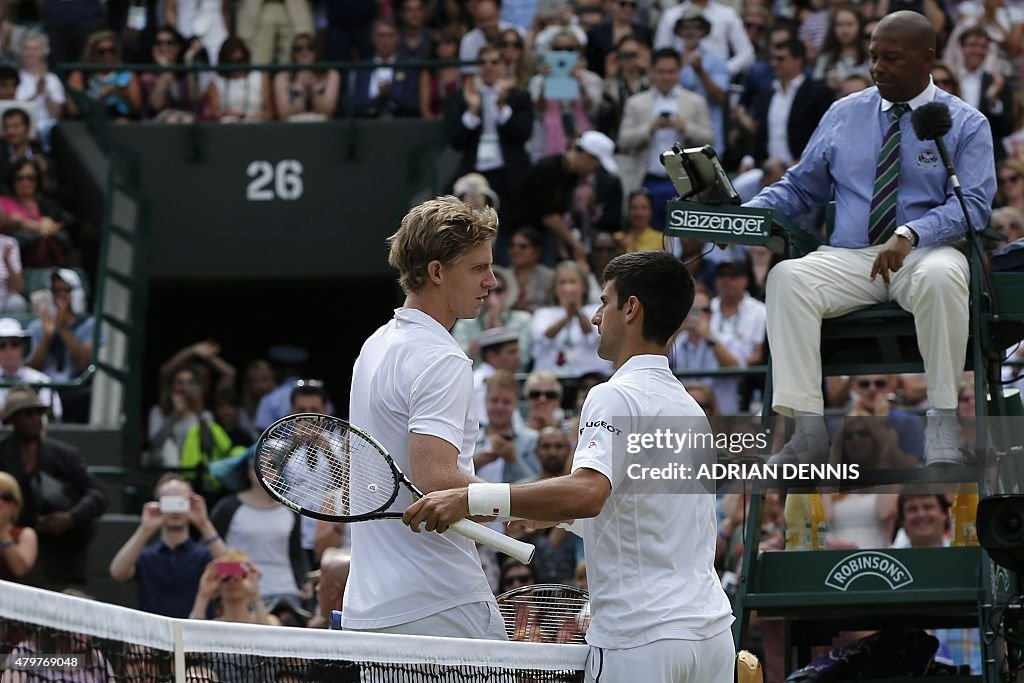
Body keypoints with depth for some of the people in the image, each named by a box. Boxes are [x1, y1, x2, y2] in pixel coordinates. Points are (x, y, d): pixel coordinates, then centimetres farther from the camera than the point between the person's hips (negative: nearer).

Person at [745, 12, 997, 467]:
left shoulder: (966, 125, 5)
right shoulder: (843, 115, 15)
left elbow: (973, 203, -8)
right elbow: (800, 188, 18)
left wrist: (910, 234, -25)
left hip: (924, 255, -3)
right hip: (847, 257, 3)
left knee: (942, 276, -40)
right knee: (787, 277, -29)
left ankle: (942, 423, -31)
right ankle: (808, 426, -34)